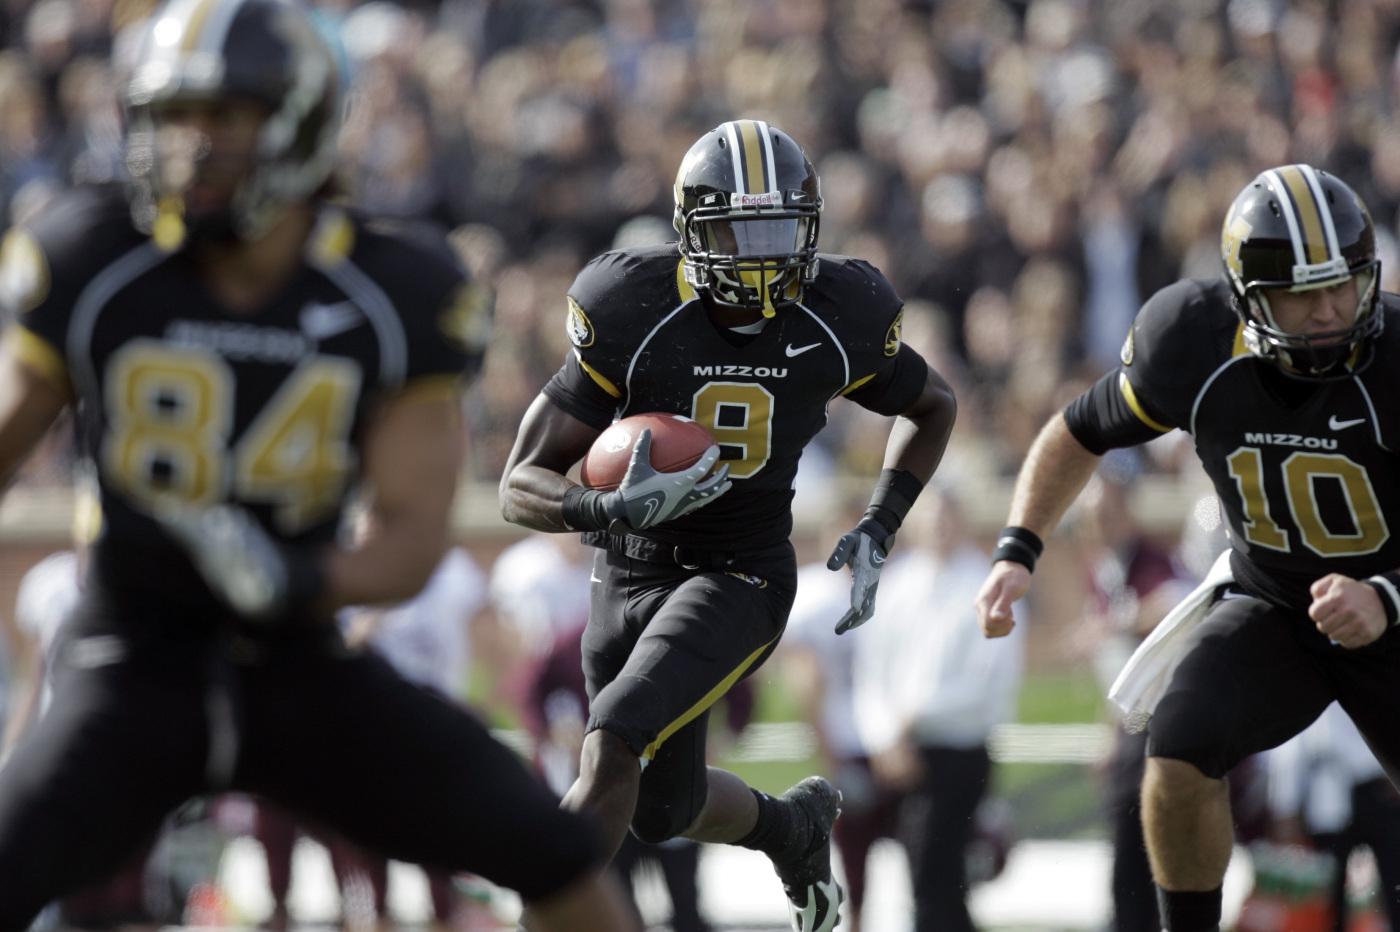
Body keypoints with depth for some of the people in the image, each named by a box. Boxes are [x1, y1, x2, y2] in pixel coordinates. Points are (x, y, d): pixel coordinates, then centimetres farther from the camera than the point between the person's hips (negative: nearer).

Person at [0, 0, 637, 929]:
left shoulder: (394, 298, -10)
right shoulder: (94, 270, -11)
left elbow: (412, 544, -11)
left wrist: (295, 579, -31)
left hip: (303, 670, 2)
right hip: (138, 670, -1)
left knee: (559, 853, -4)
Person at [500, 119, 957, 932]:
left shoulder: (839, 322, -11)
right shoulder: (634, 317, -17)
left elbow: (933, 407, 12)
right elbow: (522, 487, -15)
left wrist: (878, 533, -1)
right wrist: (615, 507, -37)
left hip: (741, 578, -2)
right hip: (631, 571, 2)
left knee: (612, 749, -26)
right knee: (663, 810, 16)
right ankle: (795, 826, 49)